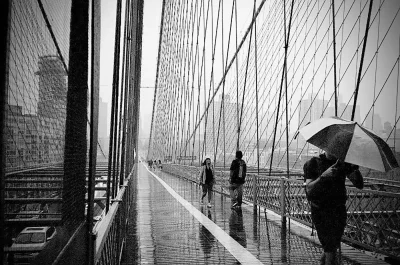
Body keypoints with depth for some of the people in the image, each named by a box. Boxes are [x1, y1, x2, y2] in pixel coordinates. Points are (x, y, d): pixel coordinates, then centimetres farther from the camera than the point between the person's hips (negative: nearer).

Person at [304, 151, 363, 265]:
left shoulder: (343, 164, 5)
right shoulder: (313, 163, -4)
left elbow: (360, 185, -1)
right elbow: (309, 189, -15)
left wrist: (354, 168, -19)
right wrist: (323, 176, -30)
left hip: (339, 211, 3)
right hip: (320, 211, -3)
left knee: (332, 247, 10)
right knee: (330, 248, -5)